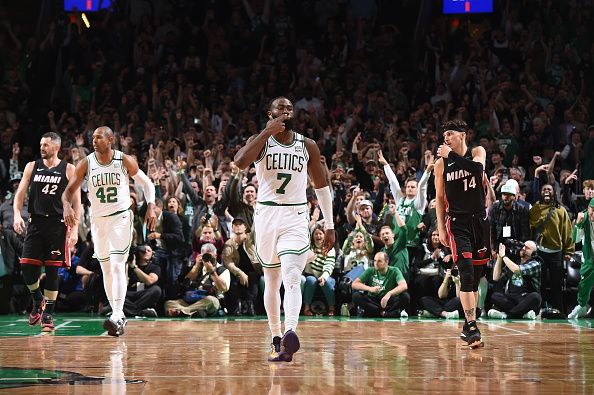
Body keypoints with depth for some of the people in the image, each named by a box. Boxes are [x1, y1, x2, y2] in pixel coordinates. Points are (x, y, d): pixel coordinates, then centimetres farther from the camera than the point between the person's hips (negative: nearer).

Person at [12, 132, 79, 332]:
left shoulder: (69, 170, 1)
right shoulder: (32, 167, 9)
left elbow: (76, 201, 0)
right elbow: (21, 192, 7)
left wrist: (74, 229, -8)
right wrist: (17, 214, -11)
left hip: (58, 224, -3)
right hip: (36, 223, 3)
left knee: (52, 270, -1)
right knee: (27, 266, -6)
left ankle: (48, 314, 8)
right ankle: (38, 301, 20)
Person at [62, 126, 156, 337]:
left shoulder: (125, 161, -8)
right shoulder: (86, 164, -3)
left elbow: (146, 183, 3)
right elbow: (69, 190, -2)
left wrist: (151, 207, -11)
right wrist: (67, 206, -24)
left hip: (121, 217, -4)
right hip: (98, 219, 4)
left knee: (117, 265, -17)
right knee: (106, 269, 9)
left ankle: (117, 316, -24)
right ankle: (118, 316, 19)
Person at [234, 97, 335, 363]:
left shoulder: (308, 146, 6)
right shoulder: (260, 141, 0)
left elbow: (322, 186, 13)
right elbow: (240, 162, -23)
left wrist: (330, 226, 11)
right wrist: (267, 132, -22)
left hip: (296, 217, -1)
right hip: (267, 215, 1)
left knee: (291, 277, -20)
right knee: (272, 281, 11)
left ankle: (290, 334, -36)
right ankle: (276, 340, 23)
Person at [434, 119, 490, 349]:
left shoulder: (477, 153, 4)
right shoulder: (441, 163, 5)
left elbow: (477, 168, -20)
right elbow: (440, 198, 8)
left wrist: (451, 155, -17)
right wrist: (441, 229, 2)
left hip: (479, 220, 2)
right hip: (457, 222, -2)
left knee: (477, 275, 8)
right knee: (467, 273, -17)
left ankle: (469, 326, 20)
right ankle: (471, 327, -22)